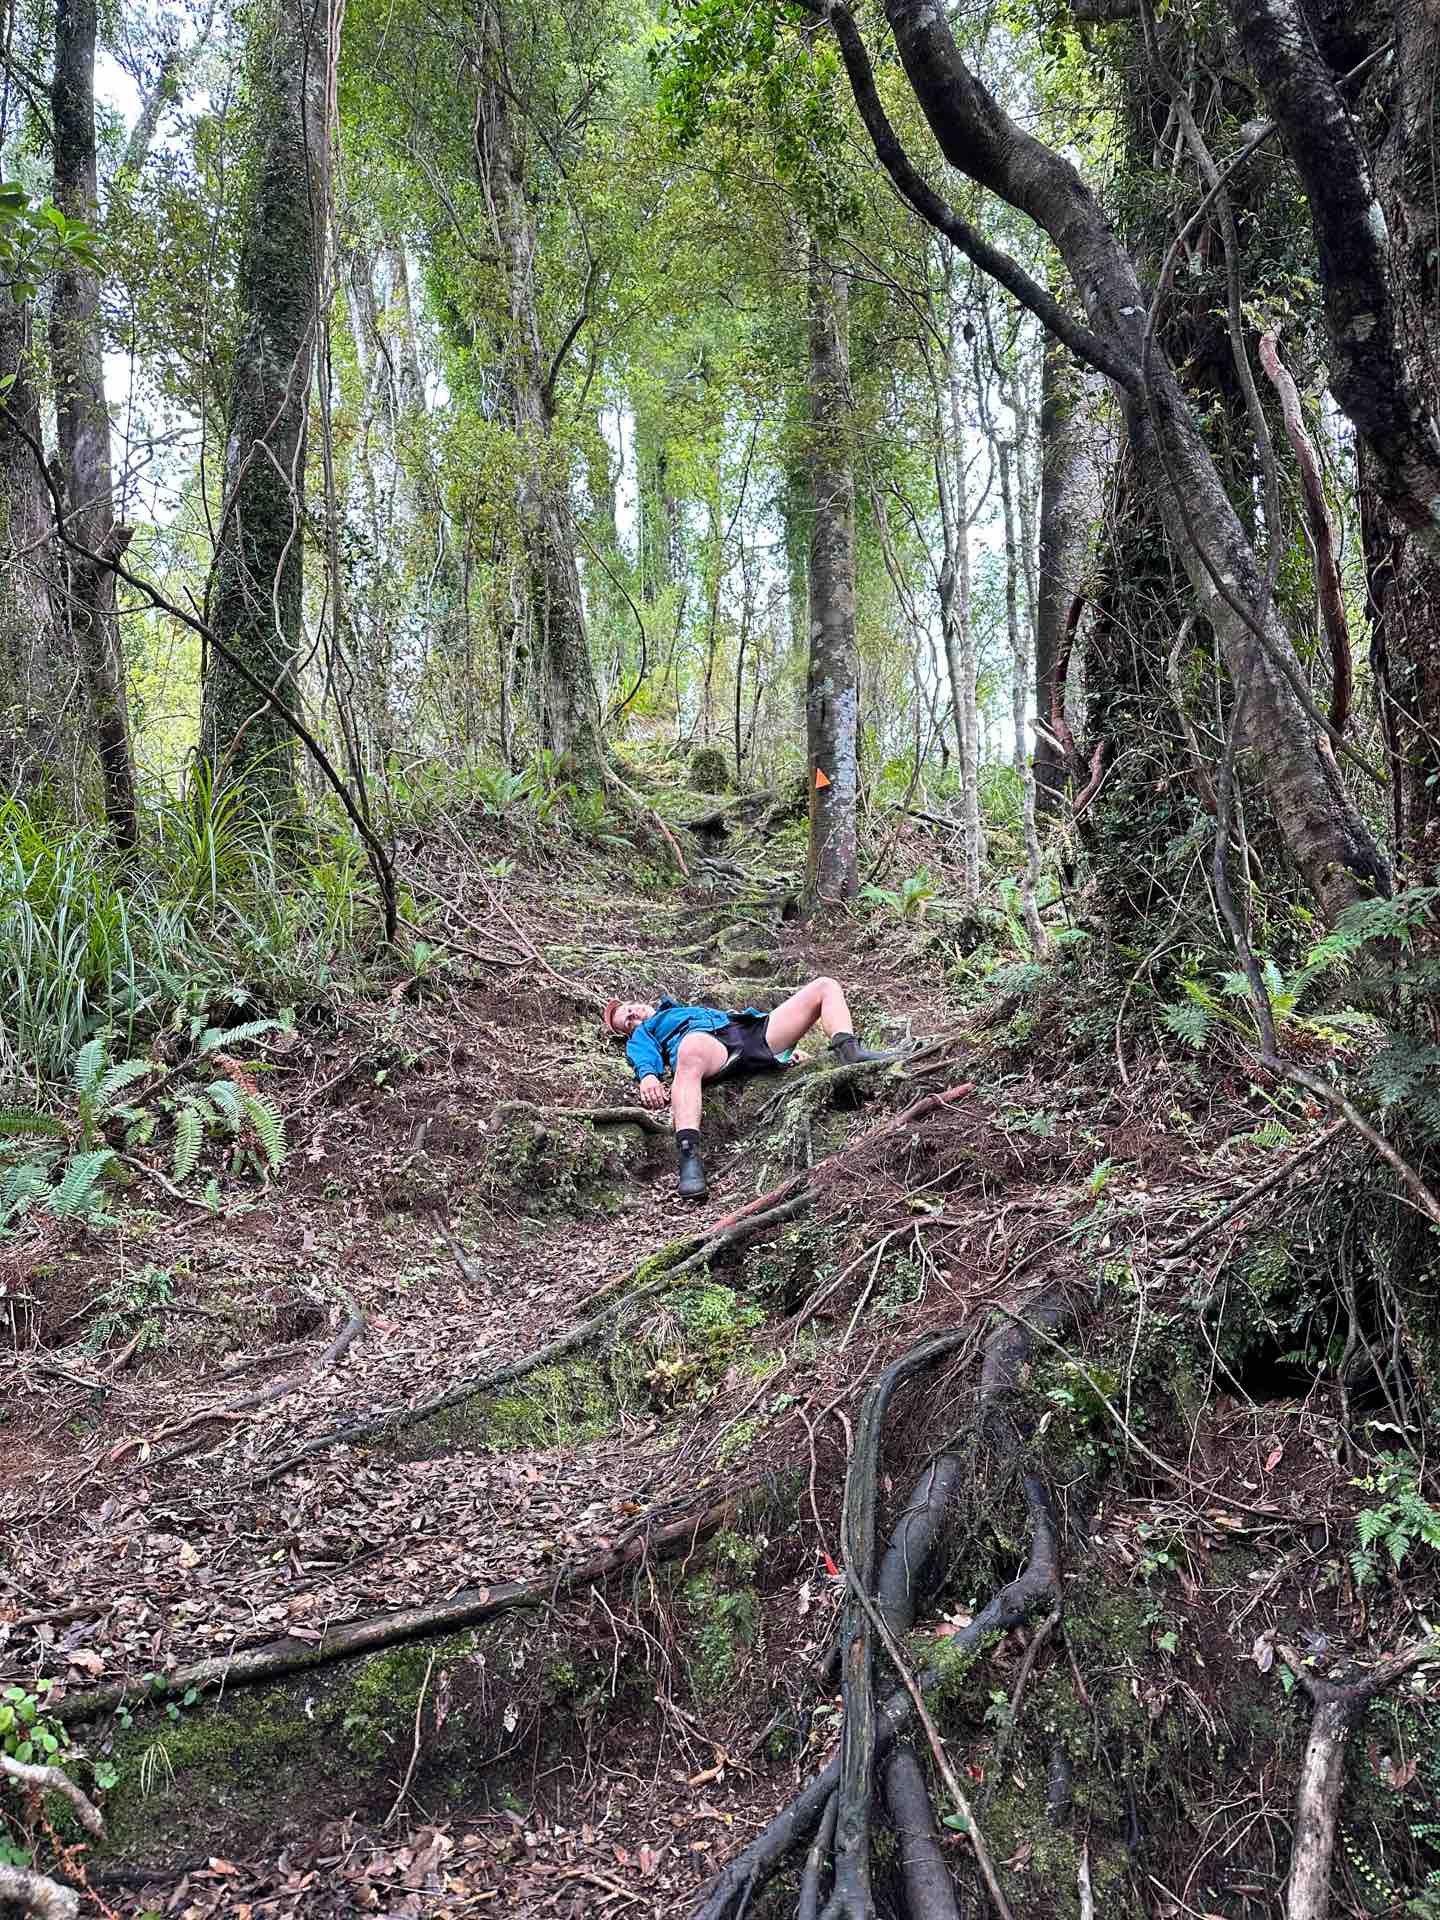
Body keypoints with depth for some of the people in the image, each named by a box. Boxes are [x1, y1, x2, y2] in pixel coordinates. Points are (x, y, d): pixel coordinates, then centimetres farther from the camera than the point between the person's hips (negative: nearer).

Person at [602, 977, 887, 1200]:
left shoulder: (695, 1008, 49)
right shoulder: (641, 1035, 31)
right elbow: (644, 1058, 7)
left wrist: (788, 1046, 23)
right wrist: (648, 1076, -18)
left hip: (751, 1030, 6)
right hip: (704, 1040, -6)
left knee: (825, 986, 3)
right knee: (691, 1051, -46)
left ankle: (848, 1052, -25)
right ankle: (689, 1155, -58)